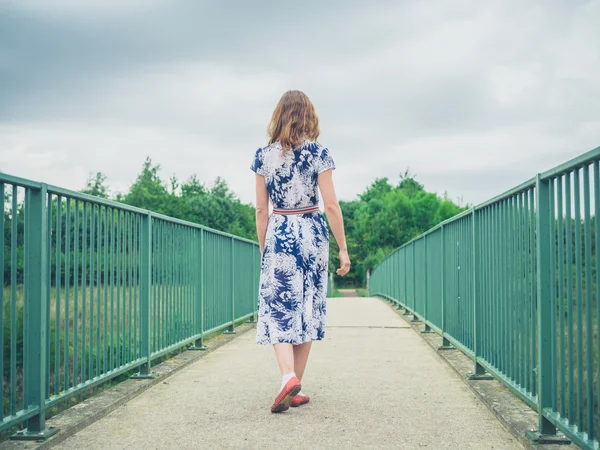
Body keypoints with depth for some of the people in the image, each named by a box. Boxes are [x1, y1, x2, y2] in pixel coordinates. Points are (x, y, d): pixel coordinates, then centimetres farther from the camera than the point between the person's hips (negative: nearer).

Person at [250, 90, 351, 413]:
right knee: (308, 308, 9)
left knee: (278, 308, 2)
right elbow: (331, 205, -6)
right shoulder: (318, 153, -4)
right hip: (312, 234, 0)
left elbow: (261, 210, 3)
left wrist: (263, 249, 13)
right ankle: (296, 388, 14)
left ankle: (288, 375, -20)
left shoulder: (264, 156, 2)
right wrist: (343, 249, 0)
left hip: (278, 235, 0)